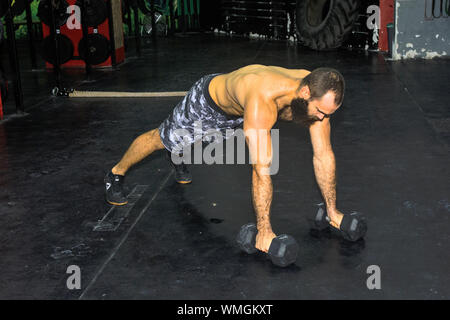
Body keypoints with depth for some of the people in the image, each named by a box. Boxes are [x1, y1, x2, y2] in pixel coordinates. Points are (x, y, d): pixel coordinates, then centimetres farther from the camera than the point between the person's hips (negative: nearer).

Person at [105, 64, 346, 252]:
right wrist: (264, 230, -42)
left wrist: (332, 210, -17)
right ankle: (116, 174, 41)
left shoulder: (317, 95, -30)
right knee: (162, 139, 15)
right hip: (207, 100, -5)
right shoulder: (262, 101, -50)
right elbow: (261, 169, -48)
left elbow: (323, 155, -21)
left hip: (235, 111, 6)